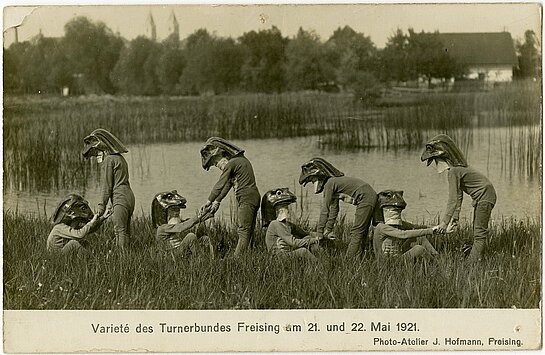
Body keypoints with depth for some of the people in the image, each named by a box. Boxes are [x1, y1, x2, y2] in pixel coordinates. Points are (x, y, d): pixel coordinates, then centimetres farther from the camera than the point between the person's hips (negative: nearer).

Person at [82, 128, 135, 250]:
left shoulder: (108, 159, -6)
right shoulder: (120, 158, 22)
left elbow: (107, 184, -8)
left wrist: (102, 205, -6)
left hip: (120, 199, -9)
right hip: (129, 196, 9)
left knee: (120, 231, -12)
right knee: (125, 232, 5)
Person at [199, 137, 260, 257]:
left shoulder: (231, 164, -9)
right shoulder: (241, 160, 20)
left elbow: (219, 185, -7)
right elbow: (228, 184, 20)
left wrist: (209, 202, 3)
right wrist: (217, 201, 18)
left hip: (247, 199, -10)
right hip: (253, 197, 10)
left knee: (244, 231, -13)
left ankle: (236, 258, -15)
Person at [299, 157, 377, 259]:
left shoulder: (329, 183, -12)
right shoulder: (334, 181, 18)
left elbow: (325, 210, -13)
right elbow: (334, 209, 20)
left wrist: (319, 232, -9)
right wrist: (328, 230, 18)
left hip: (365, 198, -10)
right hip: (369, 196, 10)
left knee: (356, 232, -10)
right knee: (361, 233, 12)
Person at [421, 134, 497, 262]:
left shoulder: (453, 171, -21)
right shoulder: (458, 168, 9)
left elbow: (453, 199, -24)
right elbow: (459, 196, 9)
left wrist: (445, 221, -22)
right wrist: (455, 218, 6)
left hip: (485, 197, -11)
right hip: (480, 198, 11)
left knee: (480, 231, -10)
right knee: (477, 232, 14)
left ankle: (474, 261, -11)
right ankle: (472, 261, 18)